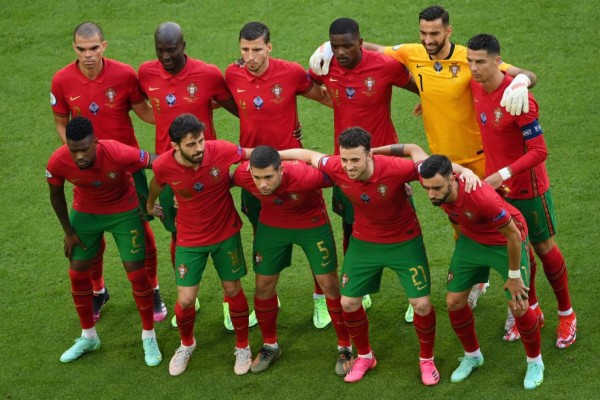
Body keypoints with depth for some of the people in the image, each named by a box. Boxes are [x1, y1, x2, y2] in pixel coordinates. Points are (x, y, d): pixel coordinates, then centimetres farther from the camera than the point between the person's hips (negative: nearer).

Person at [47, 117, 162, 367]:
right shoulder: (58, 162, -28)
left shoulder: (118, 154, -38)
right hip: (85, 212, 3)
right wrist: (68, 231, 0)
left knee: (137, 274, -3)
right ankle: (88, 337, 29)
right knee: (77, 273, 7)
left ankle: (149, 336, 19)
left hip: (123, 212, -3)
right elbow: (56, 195, -6)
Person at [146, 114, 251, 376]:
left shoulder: (222, 151, -27)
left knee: (233, 290, 11)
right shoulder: (164, 166, -23)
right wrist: (150, 206, 22)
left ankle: (242, 347, 35)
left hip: (226, 233, 0)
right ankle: (186, 344, 35)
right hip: (190, 239, 0)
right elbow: (157, 184, 2)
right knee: (185, 300, 2)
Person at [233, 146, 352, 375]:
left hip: (312, 224, -3)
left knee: (329, 285, 1)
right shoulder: (243, 175, -31)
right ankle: (270, 346, 30)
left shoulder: (305, 177, -41)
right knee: (264, 285, 8)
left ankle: (345, 347, 19)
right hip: (272, 225, 3)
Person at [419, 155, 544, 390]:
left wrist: (513, 275, -18)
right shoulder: (432, 181, -28)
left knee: (518, 306, -4)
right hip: (471, 240, 6)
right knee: (454, 301, 6)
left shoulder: (482, 197, -44)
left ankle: (535, 362, 24)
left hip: (506, 242, -6)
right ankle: (472, 356, 32)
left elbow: (513, 234, -29)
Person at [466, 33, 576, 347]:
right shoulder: (475, 87, -8)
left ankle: (566, 314, 27)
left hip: (527, 187, -6)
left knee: (544, 247, 9)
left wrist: (503, 174, -32)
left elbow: (539, 152, -26)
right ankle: (531, 310, 33)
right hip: (496, 183, 6)